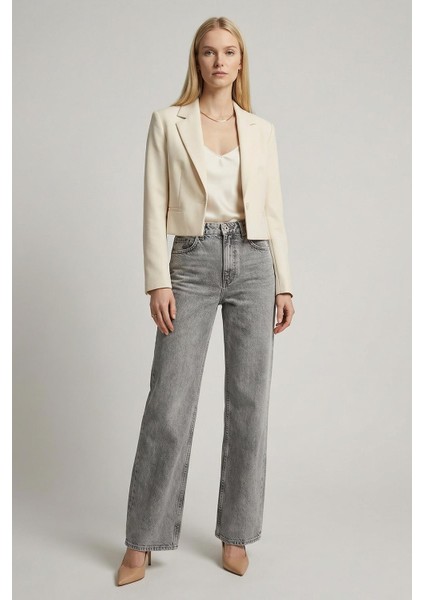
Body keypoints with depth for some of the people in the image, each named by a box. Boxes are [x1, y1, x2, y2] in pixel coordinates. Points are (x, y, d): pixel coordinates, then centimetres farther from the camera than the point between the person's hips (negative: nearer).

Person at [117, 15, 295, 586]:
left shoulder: (262, 130, 11)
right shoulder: (167, 122, 5)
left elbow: (273, 211, 10)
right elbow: (155, 207, -1)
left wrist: (283, 283, 5)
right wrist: (158, 281, -9)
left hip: (252, 262, 3)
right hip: (192, 264, -2)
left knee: (248, 401, 4)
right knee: (169, 404, -3)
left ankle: (235, 533, 20)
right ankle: (143, 540, 12)